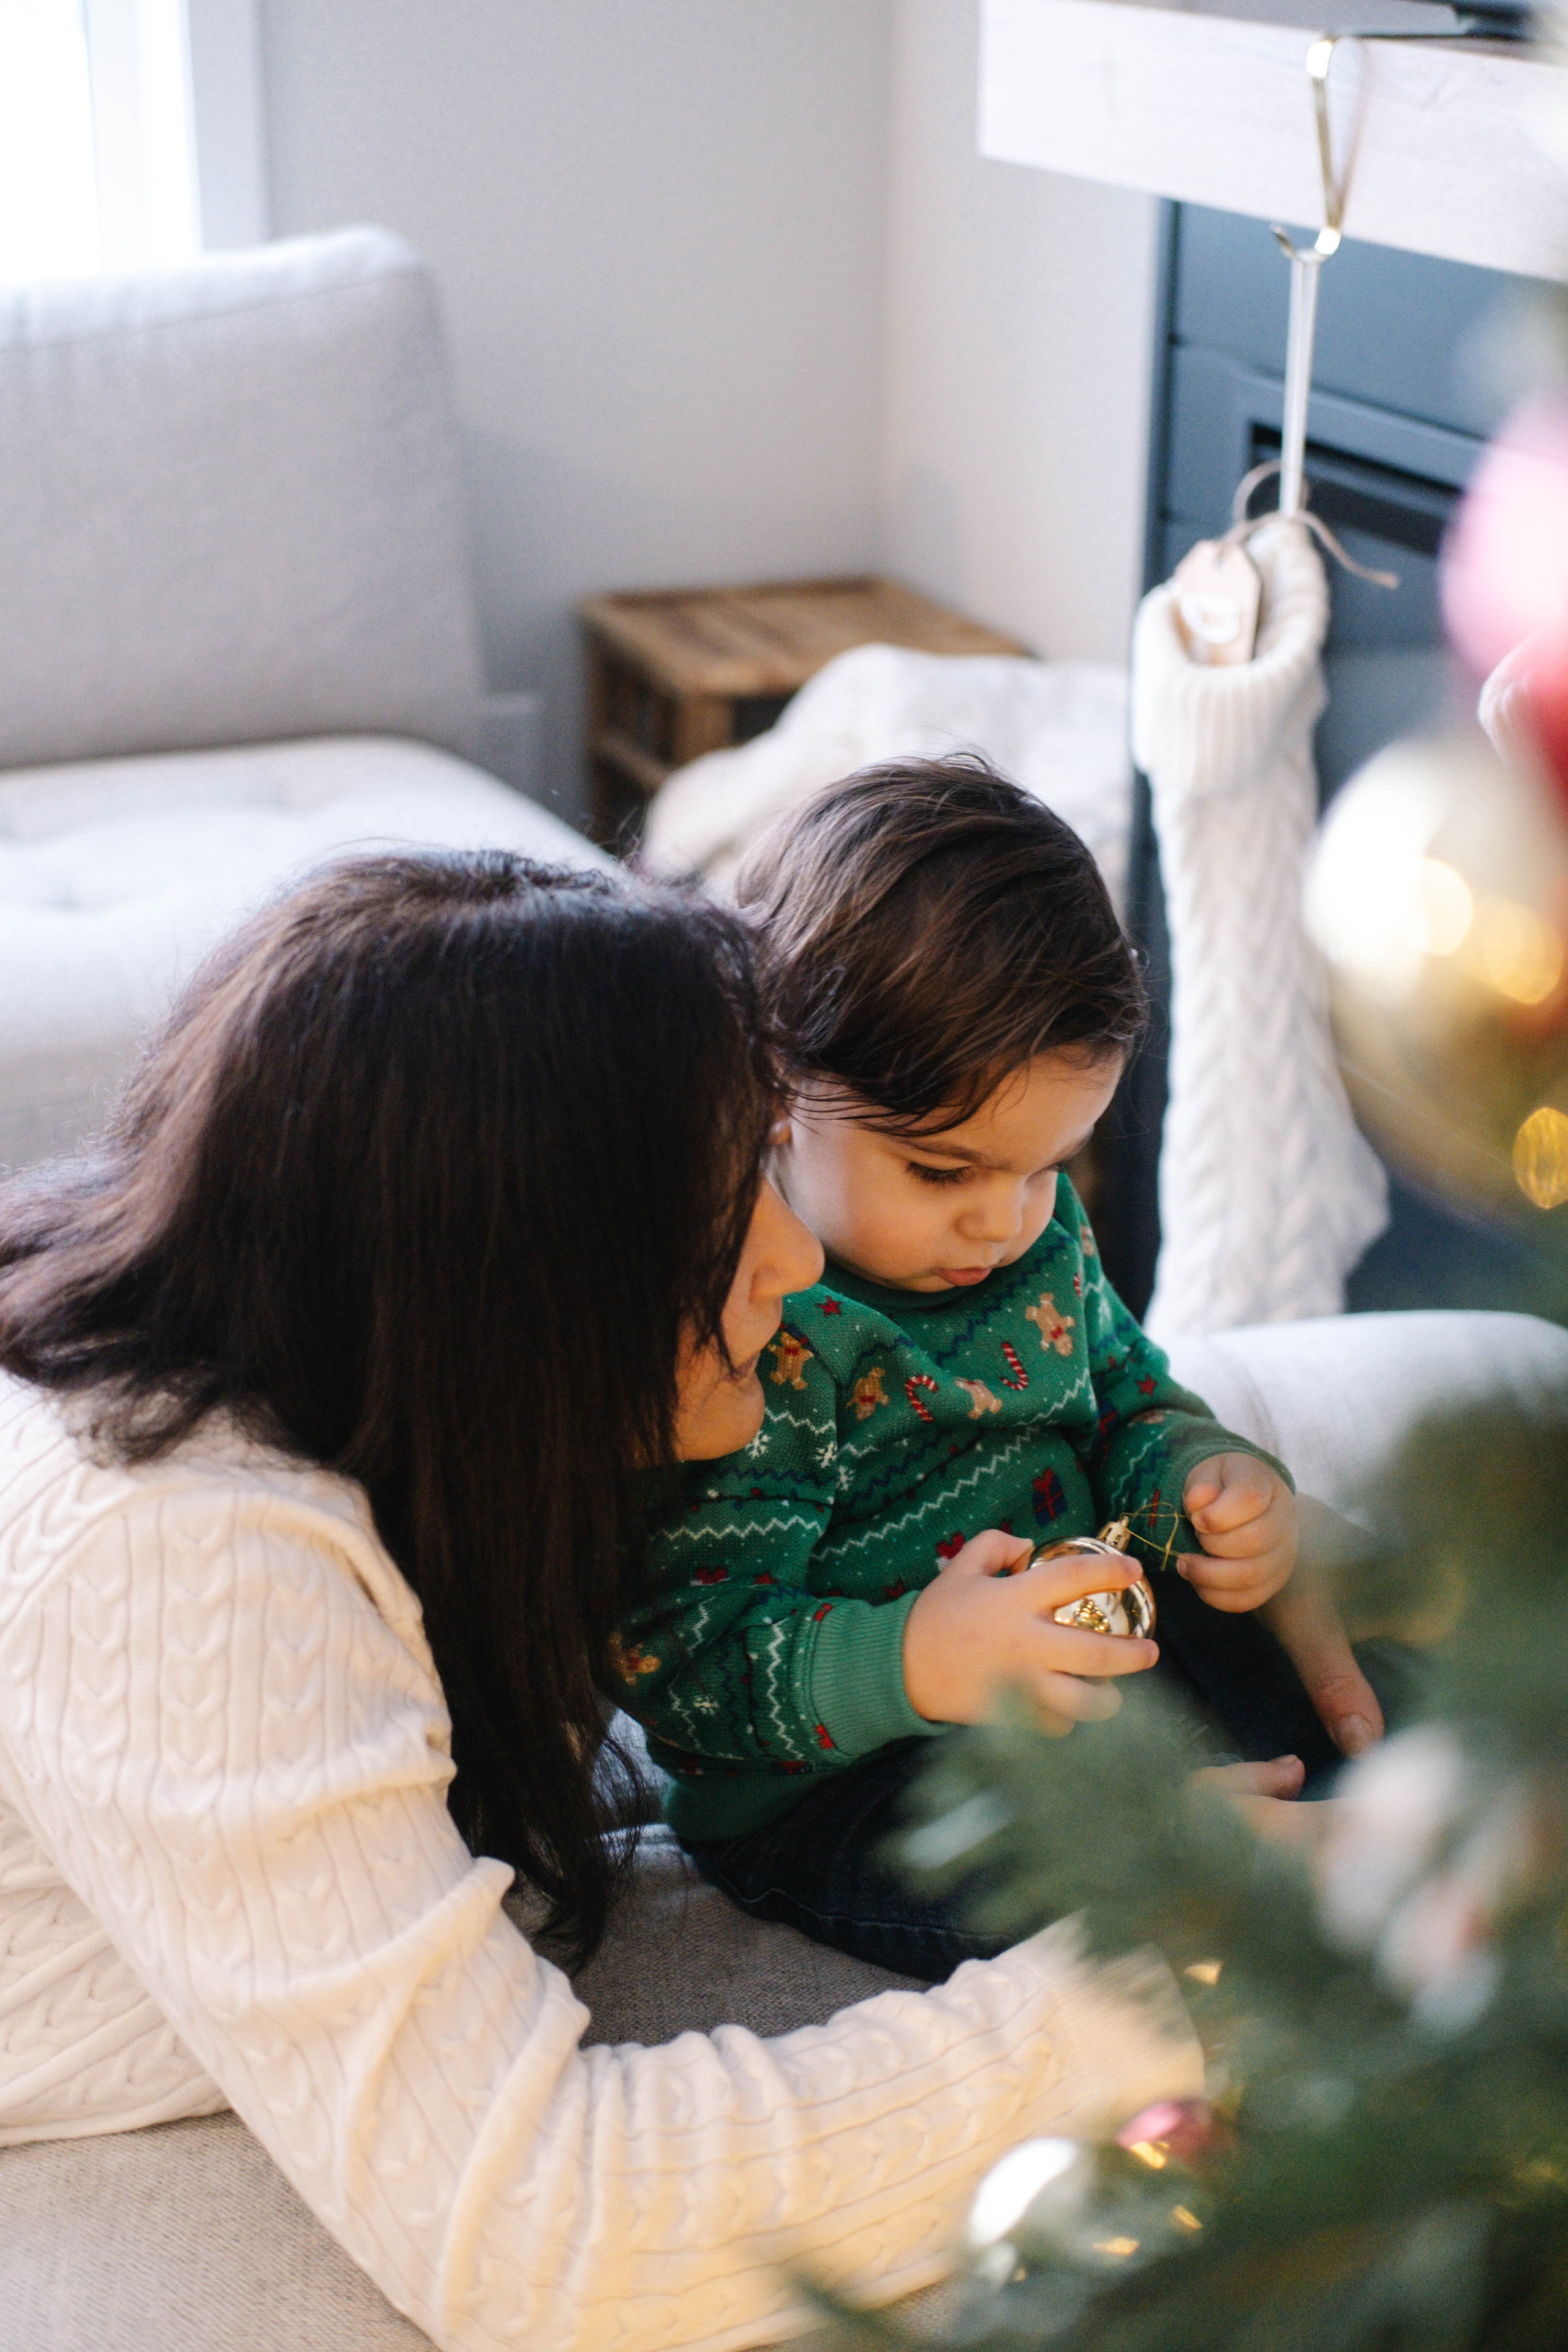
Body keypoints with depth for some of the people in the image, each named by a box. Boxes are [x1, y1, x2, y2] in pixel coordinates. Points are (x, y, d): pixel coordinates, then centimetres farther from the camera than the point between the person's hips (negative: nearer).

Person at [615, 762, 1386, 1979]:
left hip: (1081, 1659, 8)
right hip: (829, 1781, -8)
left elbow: (1124, 1390, 19)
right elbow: (681, 1655, -26)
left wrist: (1216, 1481, -5)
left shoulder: (1036, 1231, 2)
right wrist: (915, 1663, -42)